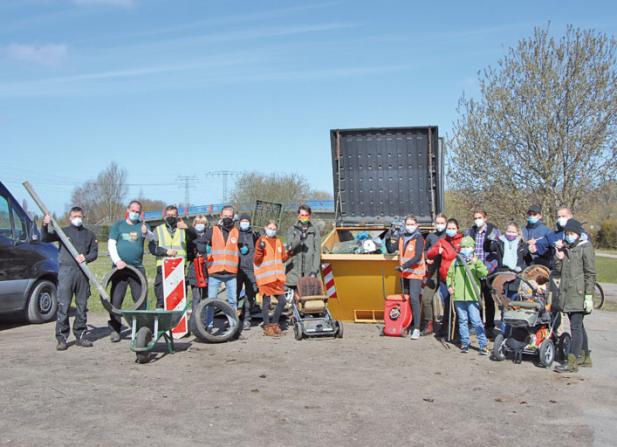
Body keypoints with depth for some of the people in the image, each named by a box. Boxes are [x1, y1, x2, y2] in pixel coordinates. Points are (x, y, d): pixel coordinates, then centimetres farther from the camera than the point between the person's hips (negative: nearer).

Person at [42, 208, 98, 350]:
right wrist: (45, 226, -22)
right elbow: (46, 238, -3)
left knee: (82, 305, 7)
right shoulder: (63, 231, 10)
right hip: (66, 270, -3)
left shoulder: (89, 234, 17)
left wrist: (86, 257, -10)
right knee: (63, 305, -7)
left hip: (82, 272, 3)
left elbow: (94, 252, 11)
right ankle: (62, 338, -3)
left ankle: (81, 336, 15)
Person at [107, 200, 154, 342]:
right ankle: (114, 330, 5)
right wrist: (117, 260, -13)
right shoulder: (118, 225, 9)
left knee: (141, 299, 0)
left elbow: (151, 237, -11)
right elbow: (111, 244, 2)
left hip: (137, 268, 1)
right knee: (116, 300, -1)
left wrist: (146, 232, -36)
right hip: (120, 267, -1)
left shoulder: (142, 226, 10)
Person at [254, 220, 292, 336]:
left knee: (282, 301, 4)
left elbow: (283, 258, 19)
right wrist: (260, 249, -21)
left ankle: (274, 323, 21)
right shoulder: (261, 241, -2)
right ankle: (267, 326, 10)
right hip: (265, 277, -5)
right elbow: (256, 260, -6)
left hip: (278, 277, 5)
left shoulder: (279, 242, 15)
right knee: (266, 302, -1)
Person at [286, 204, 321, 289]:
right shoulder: (292, 230, 9)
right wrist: (299, 238, -26)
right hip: (294, 270, 0)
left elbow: (317, 251, 3)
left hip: (309, 272, 0)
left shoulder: (315, 230, 8)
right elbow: (290, 246, -6)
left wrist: (314, 270, -6)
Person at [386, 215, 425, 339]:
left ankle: (416, 329, -16)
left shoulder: (418, 239, -10)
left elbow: (418, 257, -19)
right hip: (404, 273, 7)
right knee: (406, 298, 13)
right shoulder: (401, 237, 9)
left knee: (414, 298, -17)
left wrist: (404, 266, -25)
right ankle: (410, 324, 25)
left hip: (416, 273, -7)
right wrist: (388, 240, -8)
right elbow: (391, 249, 9)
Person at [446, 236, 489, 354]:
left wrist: (477, 263, -27)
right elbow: (449, 275, 19)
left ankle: (483, 344, 0)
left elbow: (484, 273, -14)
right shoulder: (455, 262, 10)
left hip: (472, 297, -3)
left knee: (476, 321, -6)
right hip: (459, 297, 3)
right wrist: (449, 286, 4)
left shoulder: (476, 262, 2)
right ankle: (464, 342, 21)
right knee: (462, 321, 11)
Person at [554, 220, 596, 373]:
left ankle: (572, 362, -10)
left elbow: (590, 274, -9)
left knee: (576, 327, -9)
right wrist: (559, 258, -2)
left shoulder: (585, 248, -6)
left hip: (578, 294, -7)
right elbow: (558, 272, 17)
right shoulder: (564, 248, 15)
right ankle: (584, 357, 27)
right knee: (578, 326, 16)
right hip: (566, 294, 8)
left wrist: (589, 296, -14)